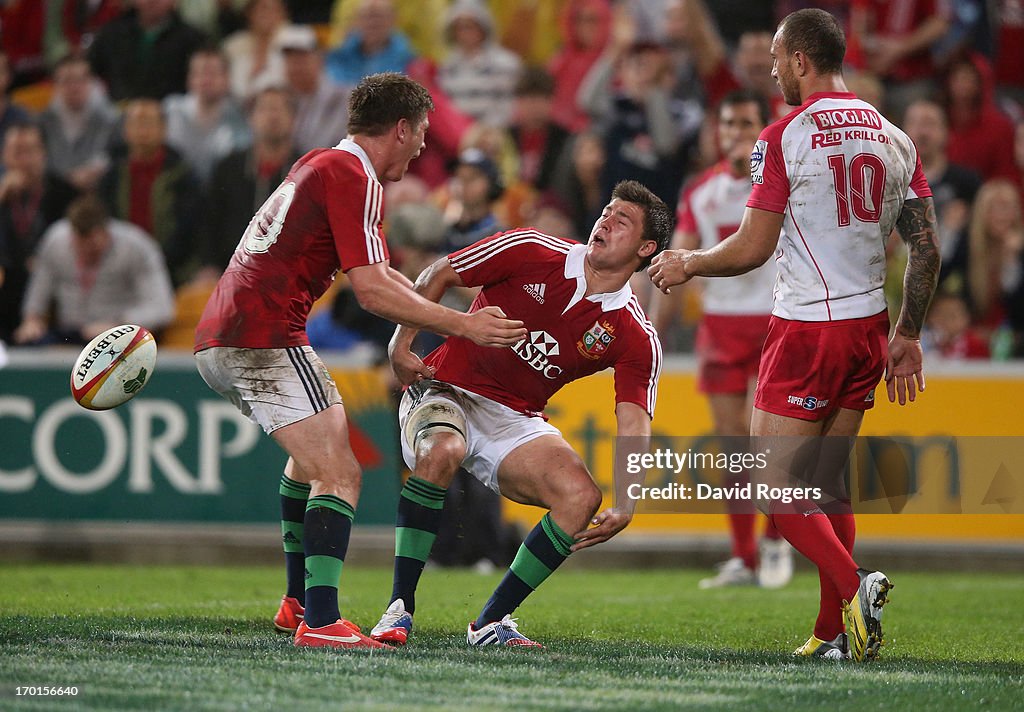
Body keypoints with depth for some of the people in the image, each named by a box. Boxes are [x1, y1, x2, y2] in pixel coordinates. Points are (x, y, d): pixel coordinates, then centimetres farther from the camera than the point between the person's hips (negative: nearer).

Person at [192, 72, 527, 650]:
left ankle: (299, 601, 36)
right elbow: (372, 291, -18)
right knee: (339, 477, -15)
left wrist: (460, 317, 26)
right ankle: (320, 621, -27)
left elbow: (381, 277, 30)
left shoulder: (323, 165, 22)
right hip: (266, 337, -10)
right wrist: (461, 326, -13)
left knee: (313, 456, 30)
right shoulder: (354, 178, -9)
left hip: (217, 341, 10)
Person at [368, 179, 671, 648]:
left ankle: (491, 622, -6)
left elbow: (634, 428, -15)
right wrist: (401, 345, -11)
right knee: (441, 451, -36)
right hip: (445, 390, -3)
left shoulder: (636, 340, -7)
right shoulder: (531, 251, -11)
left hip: (516, 420, 3)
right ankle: (399, 608, -26)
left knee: (582, 497, -20)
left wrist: (625, 507, -31)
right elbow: (435, 278, 0)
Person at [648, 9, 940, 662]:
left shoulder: (785, 137, -10)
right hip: (869, 327, 7)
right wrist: (908, 337, 19)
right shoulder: (895, 139, 9)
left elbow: (753, 248, -10)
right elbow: (927, 251, 9)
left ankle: (853, 585, -23)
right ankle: (834, 632, 11)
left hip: (808, 331, -7)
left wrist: (688, 264, 9)